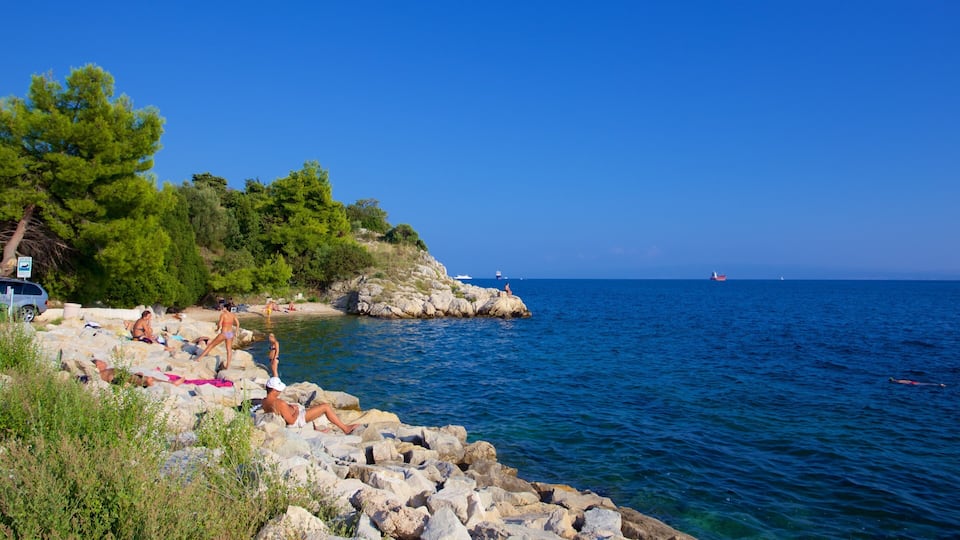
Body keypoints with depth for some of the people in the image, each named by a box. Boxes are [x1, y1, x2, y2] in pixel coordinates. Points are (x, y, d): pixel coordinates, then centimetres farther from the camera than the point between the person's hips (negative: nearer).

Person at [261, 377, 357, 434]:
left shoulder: (263, 402, -7)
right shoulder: (280, 403, -35)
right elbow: (291, 421, -29)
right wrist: (296, 411, -10)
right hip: (298, 420, -9)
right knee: (326, 407, -4)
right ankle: (345, 428, 6)